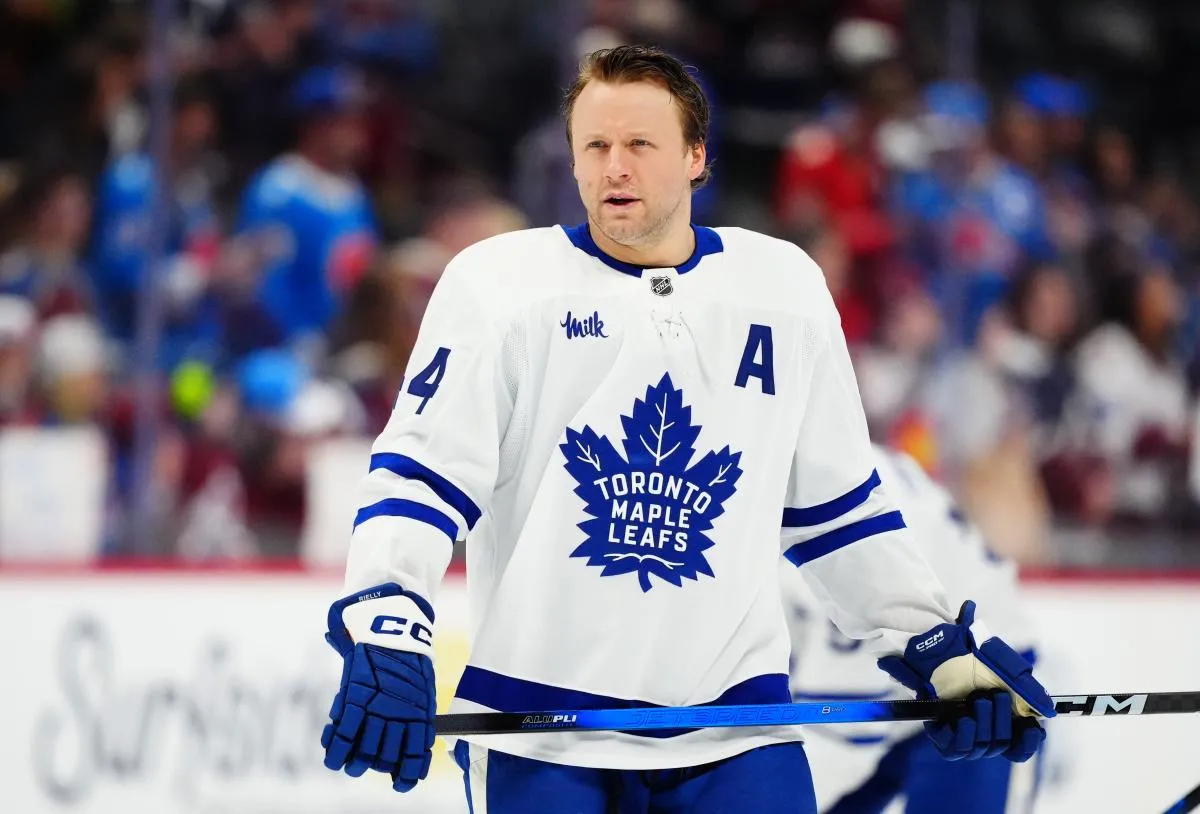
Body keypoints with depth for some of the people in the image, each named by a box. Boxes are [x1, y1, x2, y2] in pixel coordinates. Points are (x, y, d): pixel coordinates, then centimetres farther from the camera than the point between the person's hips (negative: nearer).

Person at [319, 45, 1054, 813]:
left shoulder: (785, 288, 9)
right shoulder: (499, 283, -2)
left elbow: (838, 502, 17)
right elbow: (418, 475, -6)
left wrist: (944, 650, 14)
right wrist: (387, 637, -21)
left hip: (735, 726, 2)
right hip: (537, 732, -2)